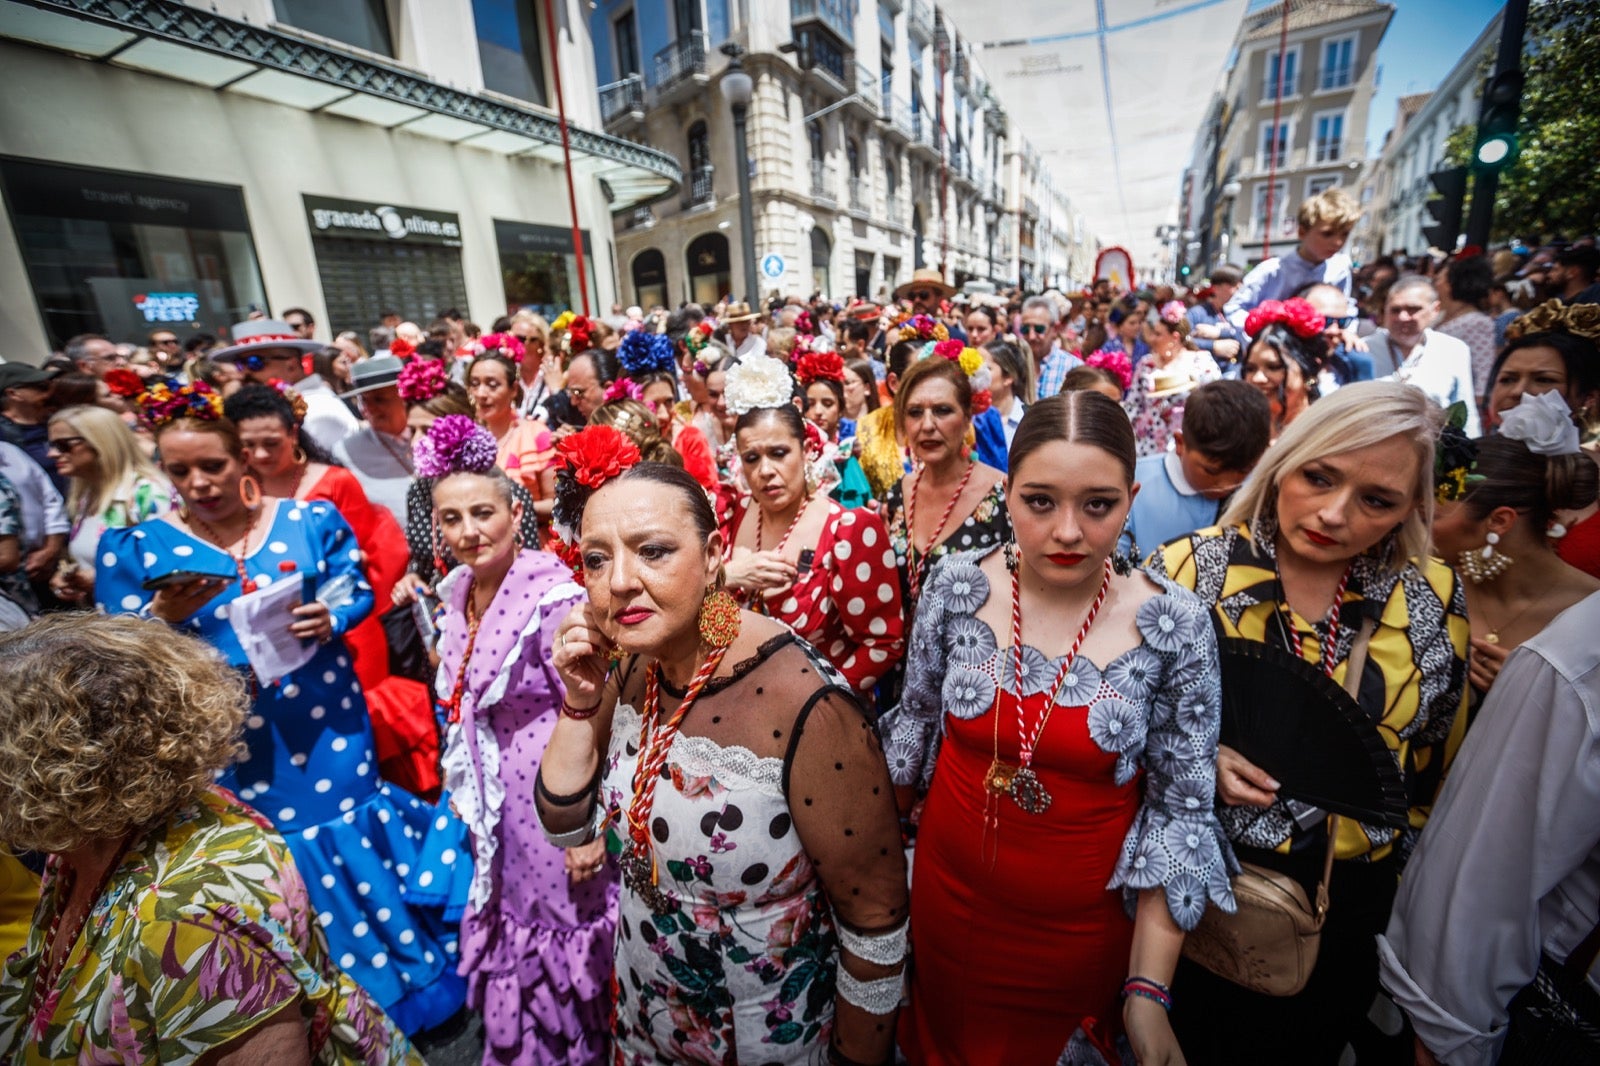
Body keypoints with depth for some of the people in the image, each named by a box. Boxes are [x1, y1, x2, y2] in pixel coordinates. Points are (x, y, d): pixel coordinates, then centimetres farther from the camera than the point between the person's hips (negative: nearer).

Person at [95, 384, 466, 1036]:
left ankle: (408, 975, 37)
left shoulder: (309, 519, -3)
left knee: (350, 829, 14)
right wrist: (163, 618, -24)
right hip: (229, 747, 0)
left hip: (327, 726, 0)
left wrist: (329, 618, -20)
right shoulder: (135, 548, -4)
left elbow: (357, 592, 1)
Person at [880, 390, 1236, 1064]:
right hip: (947, 900, 2)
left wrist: (1149, 989, -11)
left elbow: (1181, 806, -10)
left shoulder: (1176, 626, -18)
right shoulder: (957, 584, -15)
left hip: (1081, 928, -1)